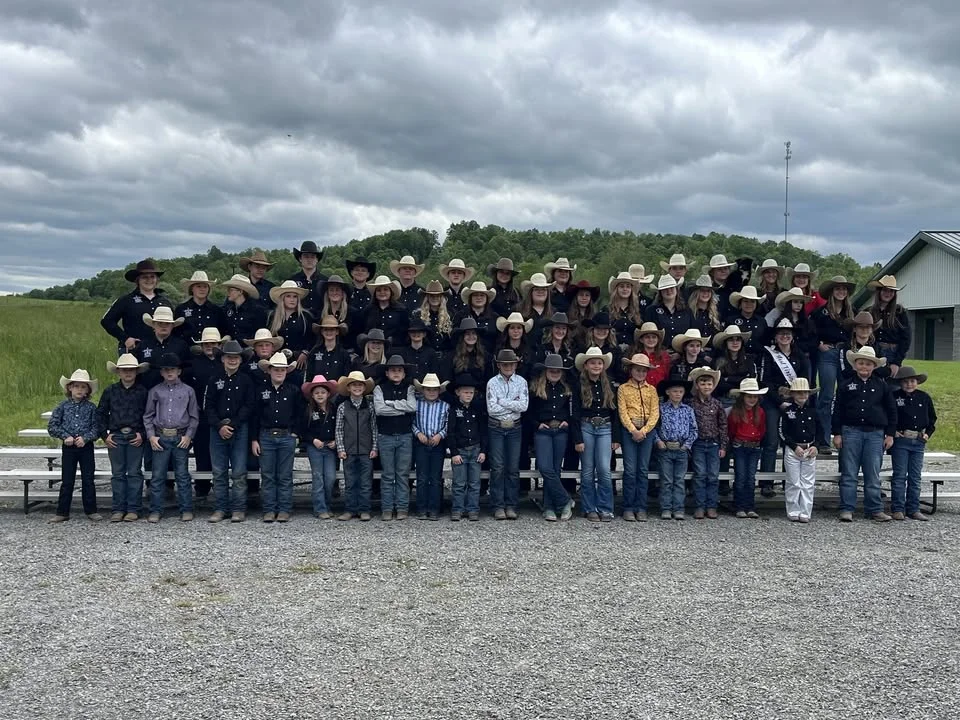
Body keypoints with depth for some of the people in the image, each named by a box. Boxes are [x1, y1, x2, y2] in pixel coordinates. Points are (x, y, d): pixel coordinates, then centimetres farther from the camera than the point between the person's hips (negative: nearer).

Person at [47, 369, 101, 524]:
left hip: (86, 447, 0)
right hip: (68, 447, 1)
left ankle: (91, 510, 14)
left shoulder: (91, 407, 0)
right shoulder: (63, 406, 2)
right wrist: (65, 436, -13)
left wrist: (85, 438, -18)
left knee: (88, 480, 5)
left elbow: (96, 427, -4)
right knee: (67, 481, 6)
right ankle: (62, 512, 13)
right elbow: (52, 426, 0)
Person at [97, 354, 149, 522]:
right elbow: (100, 413, 12)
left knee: (134, 473, 1)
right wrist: (104, 435, 4)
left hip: (136, 437, -2)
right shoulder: (110, 391, 7)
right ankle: (118, 509, 11)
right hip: (115, 437, 2)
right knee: (117, 474, 6)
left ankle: (133, 509, 6)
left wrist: (143, 434, -5)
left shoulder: (143, 391, 2)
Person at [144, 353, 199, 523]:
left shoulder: (188, 391, 8)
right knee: (157, 476, 2)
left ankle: (186, 510, 10)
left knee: (182, 475, 3)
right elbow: (148, 416, 11)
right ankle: (156, 511, 9)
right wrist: (151, 436, 0)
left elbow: (194, 417, 8)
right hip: (160, 438, 1)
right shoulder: (155, 391, 9)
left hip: (181, 438, -1)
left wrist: (189, 436, -2)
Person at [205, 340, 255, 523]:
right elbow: (208, 406, 4)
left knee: (239, 472, -1)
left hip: (240, 430, -2)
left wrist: (232, 425, -11)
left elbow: (248, 406, -2)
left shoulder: (246, 380, 4)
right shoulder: (214, 380, 9)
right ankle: (220, 508, 12)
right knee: (219, 472, 5)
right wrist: (220, 426, -9)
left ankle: (239, 509, 4)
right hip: (217, 430, 2)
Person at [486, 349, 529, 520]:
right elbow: (491, 408, -10)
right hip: (496, 428, -1)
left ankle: (511, 506, 9)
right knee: (497, 468, -3)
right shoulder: (492, 382, 0)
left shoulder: (521, 382, 4)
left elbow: (524, 405, -9)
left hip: (514, 428, 1)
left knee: (513, 468, 2)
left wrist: (503, 402, -10)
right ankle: (498, 507, 2)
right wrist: (513, 405, -7)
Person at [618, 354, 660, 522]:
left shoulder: (651, 390, 11)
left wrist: (644, 431, -10)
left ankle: (641, 508, 7)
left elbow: (655, 413, 3)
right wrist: (633, 431, -13)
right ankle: (628, 508, 1)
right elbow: (622, 412, -3)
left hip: (647, 431, 2)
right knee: (630, 470, -4)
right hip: (629, 431, -2)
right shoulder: (623, 388, 5)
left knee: (643, 470, 3)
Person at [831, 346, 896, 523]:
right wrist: (837, 433, 1)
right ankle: (847, 509, 3)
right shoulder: (845, 385, 8)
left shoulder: (882, 385, 10)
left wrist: (890, 434, 8)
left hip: (875, 434, 1)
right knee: (849, 474, 0)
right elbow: (837, 411, 7)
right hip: (851, 432, 0)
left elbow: (892, 411, 13)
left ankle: (875, 509, 9)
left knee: (873, 474, 2)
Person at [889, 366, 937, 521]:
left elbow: (932, 418, 19)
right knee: (899, 476, -2)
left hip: (919, 442, 4)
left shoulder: (924, 398, 7)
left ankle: (913, 509, 13)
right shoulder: (894, 397, -4)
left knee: (915, 477, 7)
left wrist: (928, 433, 8)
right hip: (901, 440, -4)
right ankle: (897, 509, 2)